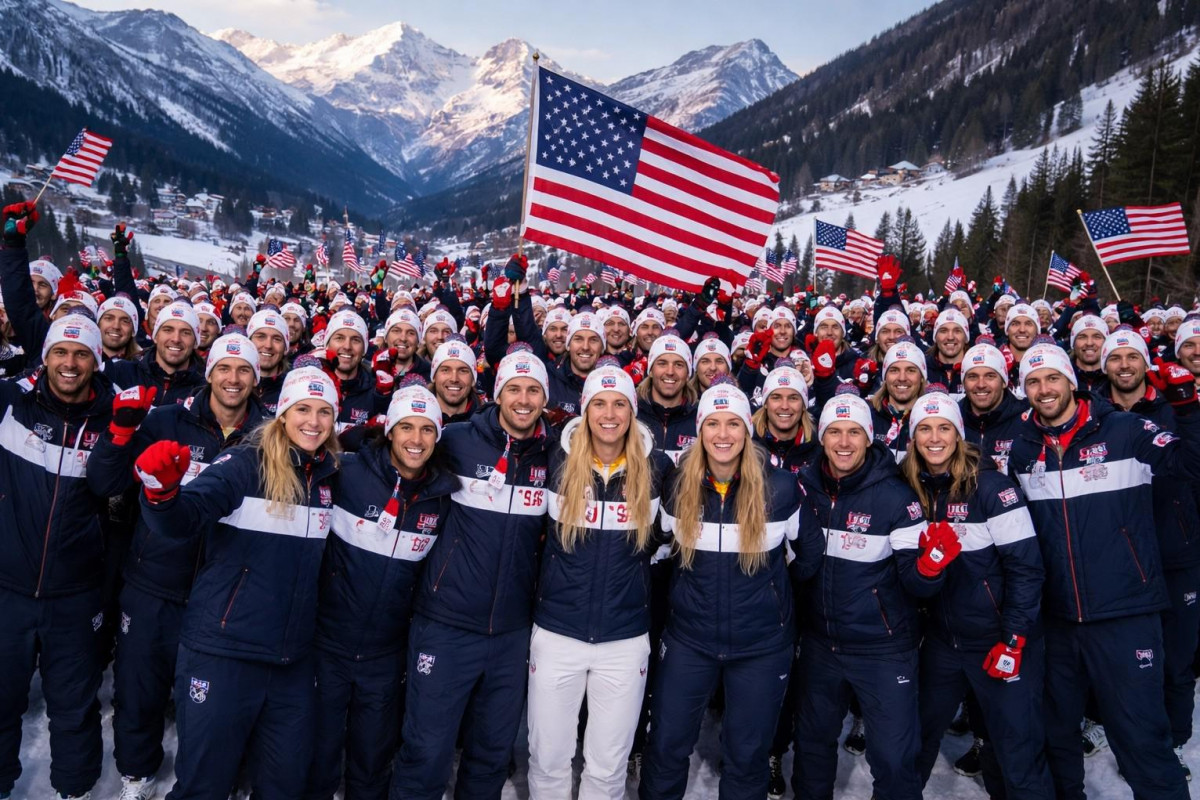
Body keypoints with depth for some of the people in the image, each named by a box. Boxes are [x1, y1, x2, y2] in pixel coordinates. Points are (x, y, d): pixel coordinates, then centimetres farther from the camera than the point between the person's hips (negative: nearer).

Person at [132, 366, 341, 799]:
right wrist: (162, 491, -44)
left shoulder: (330, 477, 5)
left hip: (293, 659, 5)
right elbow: (183, 518, -26)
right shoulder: (245, 464, -10)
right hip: (222, 651, -4)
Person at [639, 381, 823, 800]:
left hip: (762, 644, -1)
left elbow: (810, 553, 4)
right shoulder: (678, 487, -6)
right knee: (666, 747, 10)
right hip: (688, 639, 2)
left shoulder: (781, 488, -13)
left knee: (747, 755, 13)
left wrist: (775, 590, 8)